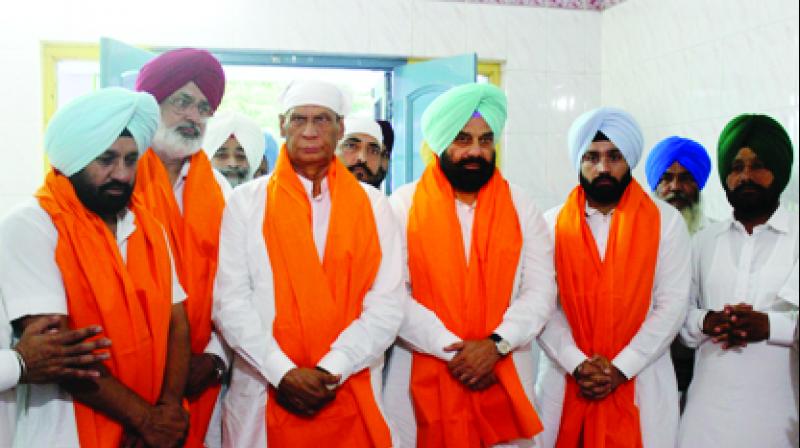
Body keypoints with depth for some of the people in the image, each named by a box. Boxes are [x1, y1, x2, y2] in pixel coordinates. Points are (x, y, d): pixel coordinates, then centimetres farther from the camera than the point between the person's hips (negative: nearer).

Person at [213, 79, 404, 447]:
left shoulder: (372, 205, 2)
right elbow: (230, 302, -5)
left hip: (351, 398, 1)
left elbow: (386, 306, -4)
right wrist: (283, 373, -14)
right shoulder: (246, 201, 1)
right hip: (263, 397, 0)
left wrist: (331, 370, -14)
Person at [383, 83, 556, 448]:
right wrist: (454, 350, -14)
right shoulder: (403, 205, -2)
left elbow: (541, 291, -1)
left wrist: (495, 344, -15)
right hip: (423, 375, -1)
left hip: (505, 376, 2)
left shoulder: (522, 208, 5)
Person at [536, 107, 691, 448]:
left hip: (641, 382, 0)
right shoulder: (552, 224, 1)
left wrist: (620, 368, -11)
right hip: (565, 379, 1)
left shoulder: (666, 221, 0)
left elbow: (672, 305, -5)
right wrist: (577, 364, -14)